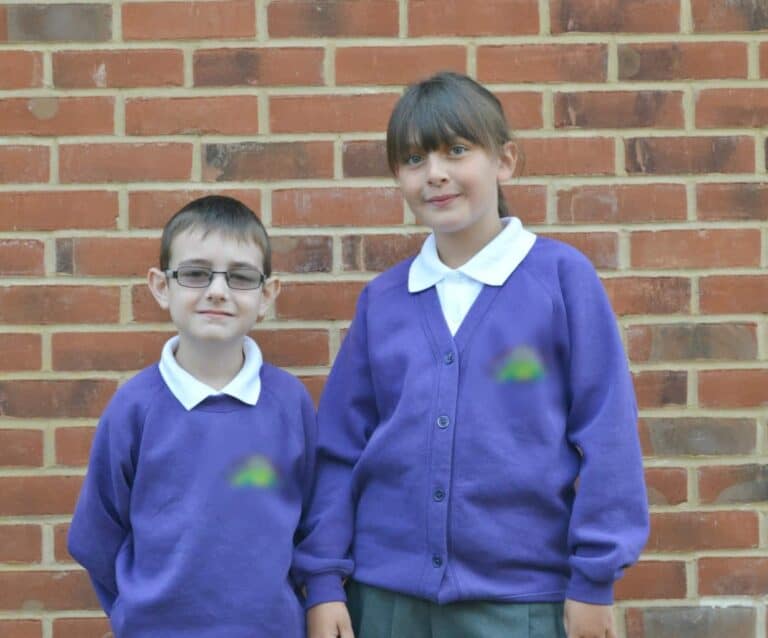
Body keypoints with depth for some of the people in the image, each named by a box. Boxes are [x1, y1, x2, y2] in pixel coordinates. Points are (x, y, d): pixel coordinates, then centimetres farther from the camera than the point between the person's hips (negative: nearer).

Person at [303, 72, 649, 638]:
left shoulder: (562, 276, -4)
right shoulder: (381, 299, 6)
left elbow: (605, 433, -5)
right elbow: (340, 446, 7)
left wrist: (594, 578, -7)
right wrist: (324, 580, 2)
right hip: (386, 592, 3)